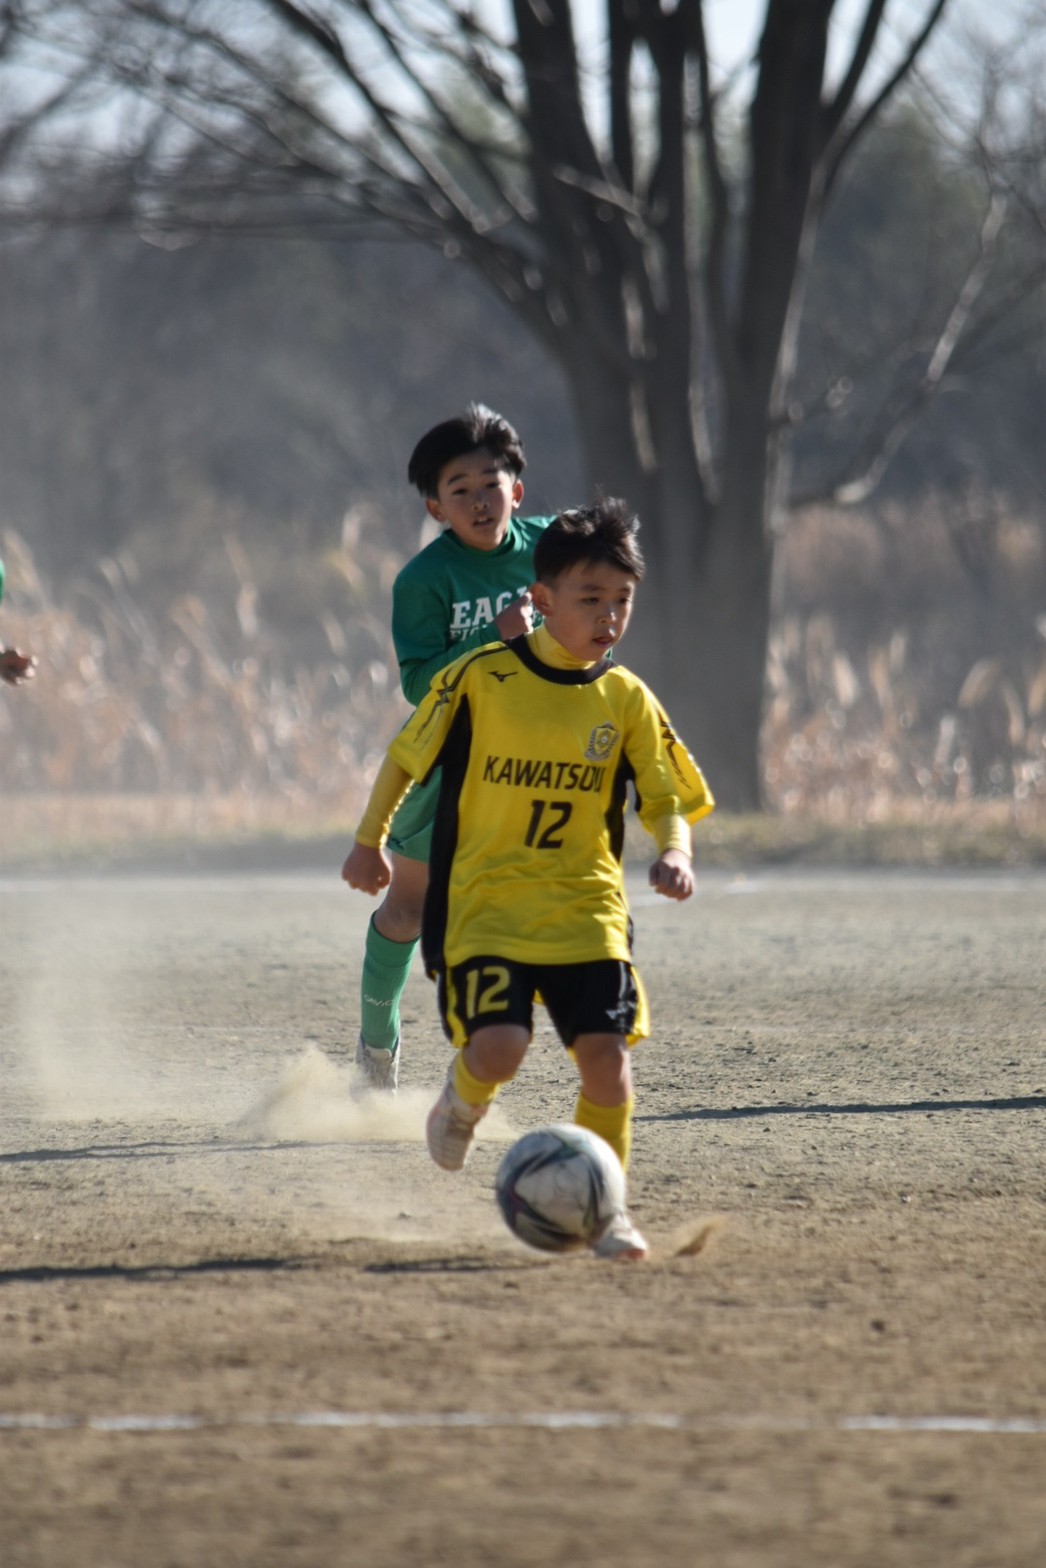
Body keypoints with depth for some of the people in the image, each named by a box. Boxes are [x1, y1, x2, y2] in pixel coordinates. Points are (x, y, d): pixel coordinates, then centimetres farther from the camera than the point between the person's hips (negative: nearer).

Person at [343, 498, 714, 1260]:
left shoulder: (627, 701, 1)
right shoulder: (480, 679, -6)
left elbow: (668, 800, 3)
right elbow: (404, 759, 7)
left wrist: (674, 853, -19)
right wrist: (370, 842, 14)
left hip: (588, 910, 2)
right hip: (485, 905, -2)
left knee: (608, 1054, -10)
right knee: (498, 1048, -19)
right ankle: (464, 1100, 19)